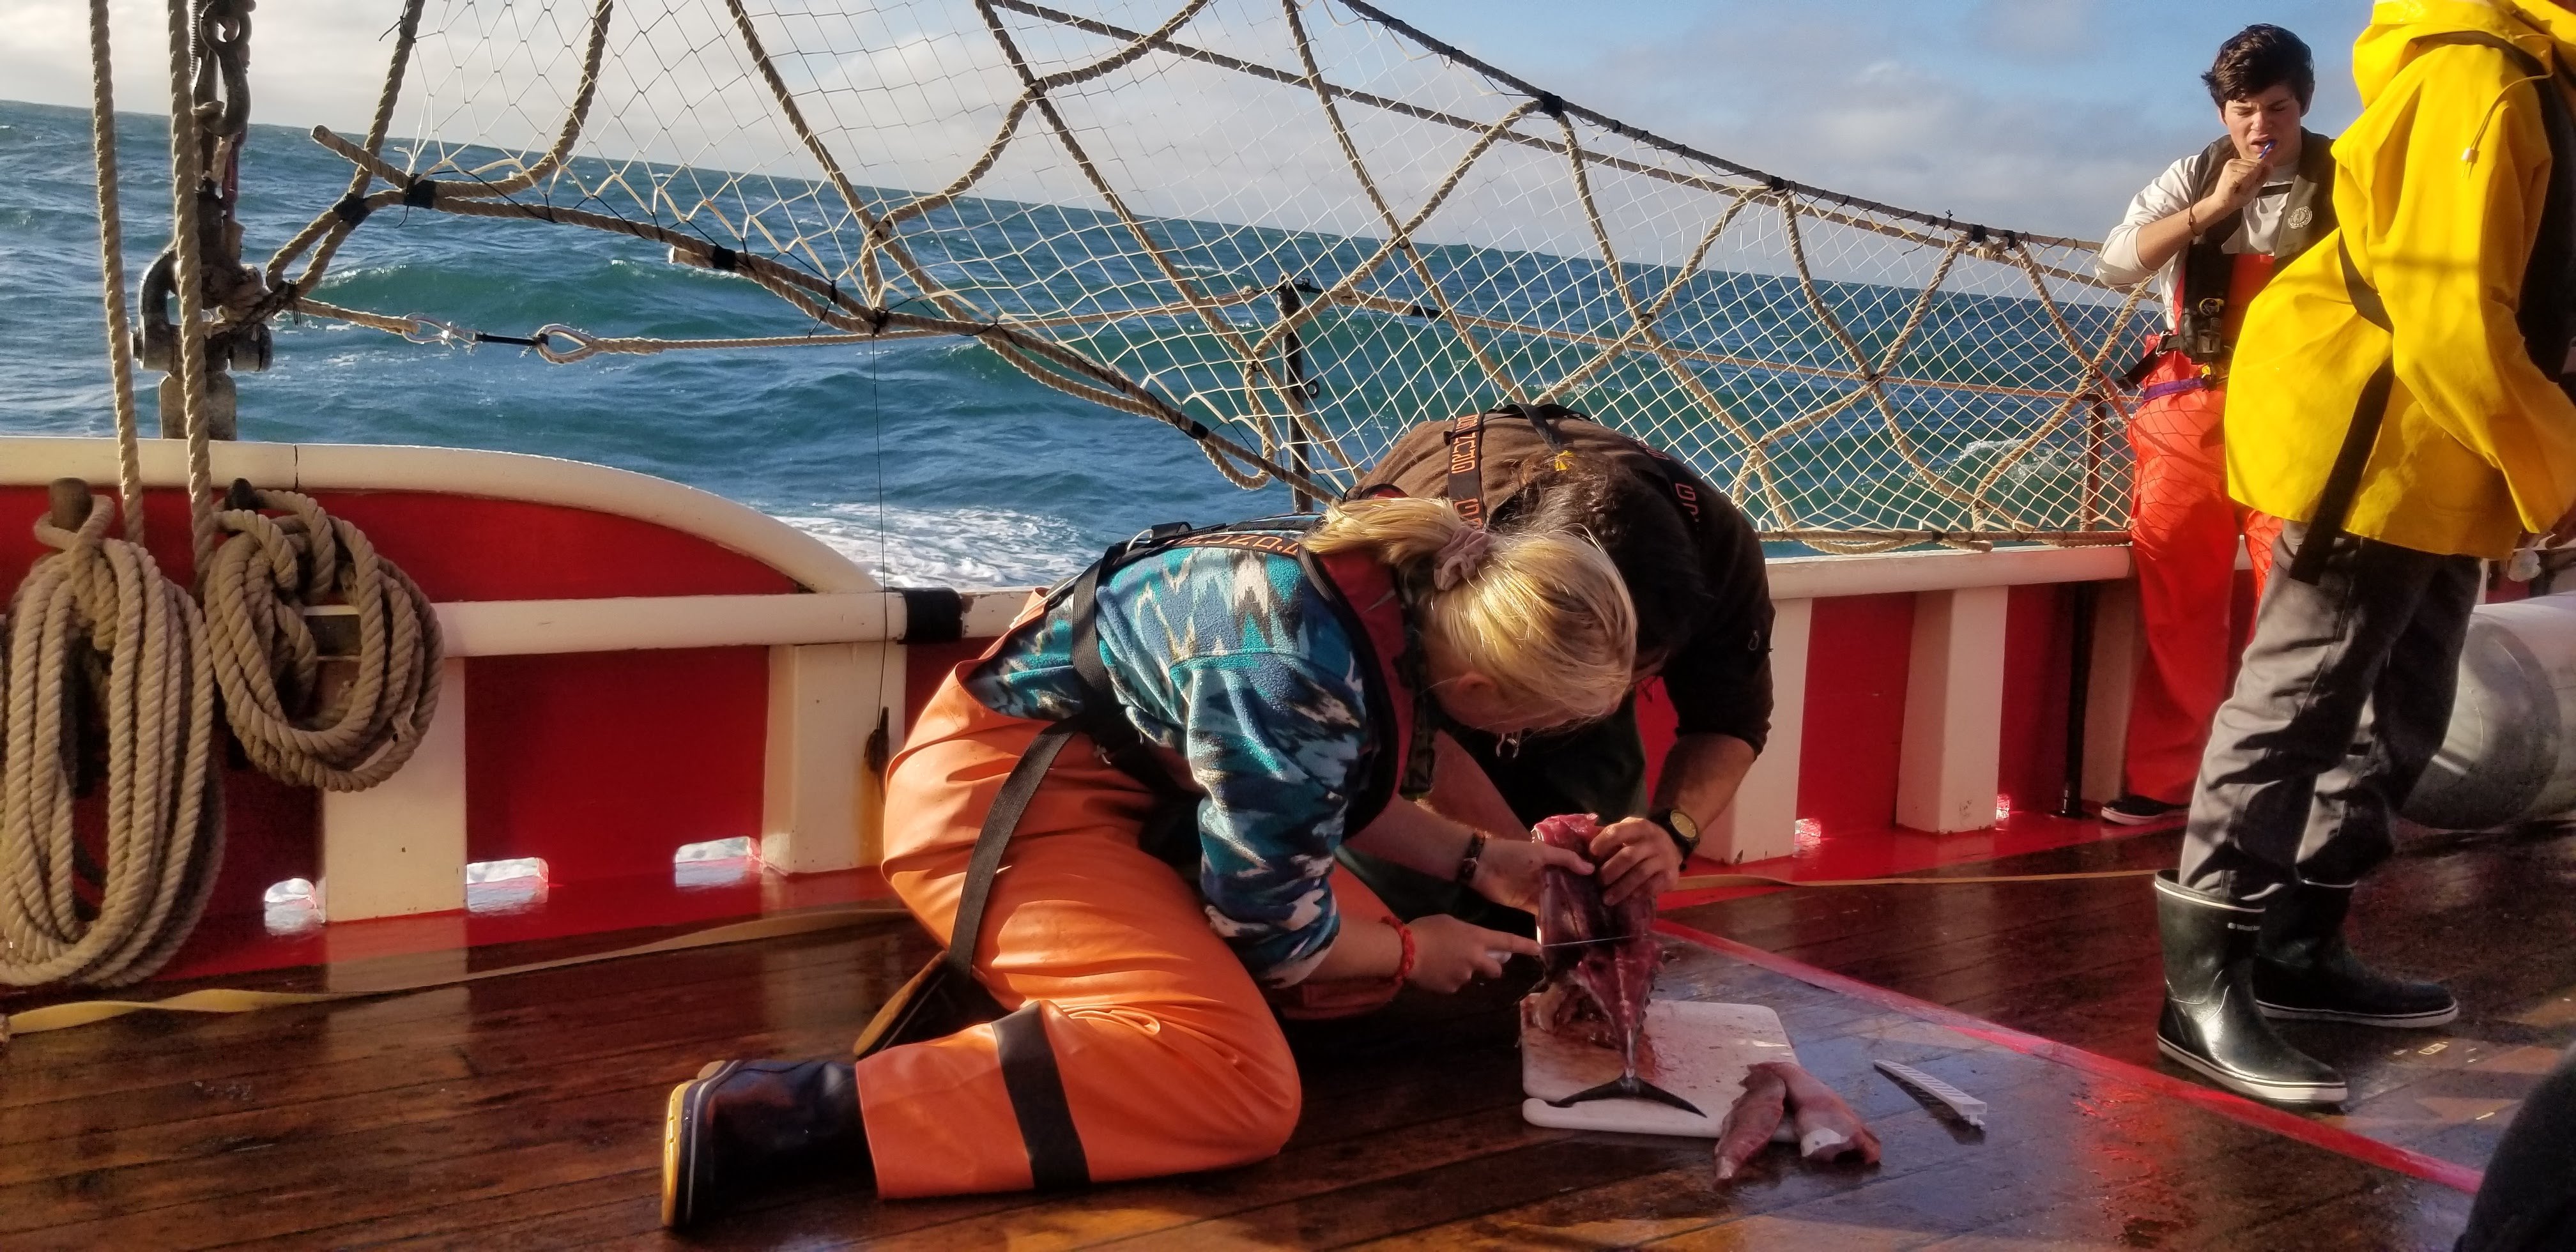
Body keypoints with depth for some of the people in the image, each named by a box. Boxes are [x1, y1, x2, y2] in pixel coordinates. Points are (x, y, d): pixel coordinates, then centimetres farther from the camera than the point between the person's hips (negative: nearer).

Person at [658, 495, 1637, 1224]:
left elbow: (1339, 792, 15)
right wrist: (1412, 953, -1)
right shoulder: (1290, 676, -32)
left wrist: (1477, 860, 6)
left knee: (1362, 964, 7)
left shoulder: (1418, 589, -5)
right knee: (1239, 1088, -25)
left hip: (1131, 781, 10)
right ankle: (797, 1109, -27)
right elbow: (1270, 922, -17)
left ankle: (1020, 962, 8)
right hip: (1001, 793, -10)